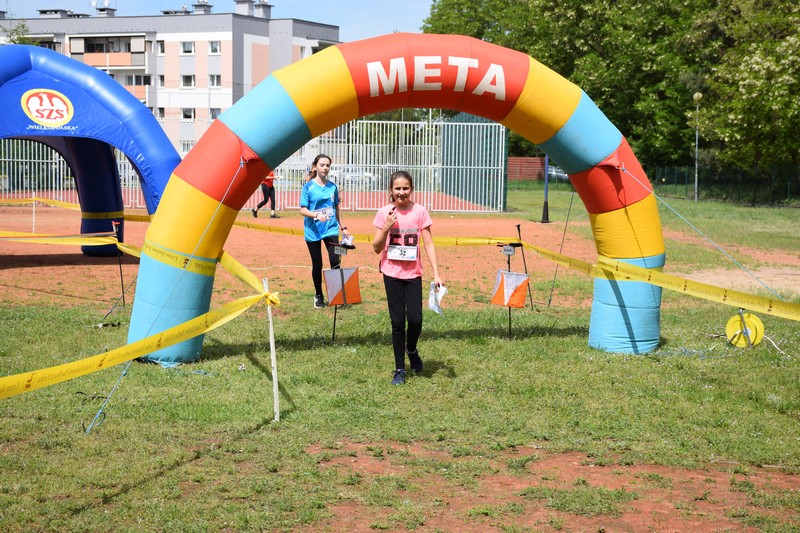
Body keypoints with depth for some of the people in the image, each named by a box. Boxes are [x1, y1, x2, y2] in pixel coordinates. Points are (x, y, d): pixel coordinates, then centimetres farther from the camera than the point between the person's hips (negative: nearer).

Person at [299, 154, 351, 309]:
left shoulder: (333, 187, 4)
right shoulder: (308, 187, -6)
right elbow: (303, 210, -9)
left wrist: (342, 227, 16)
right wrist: (317, 215, -26)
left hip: (331, 229, 2)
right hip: (313, 231, -2)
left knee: (335, 261, -10)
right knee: (317, 265, 6)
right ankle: (318, 296, 22)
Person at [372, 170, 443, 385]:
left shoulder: (420, 211, -4)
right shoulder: (384, 213, -3)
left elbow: (428, 244, -3)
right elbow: (377, 248, -2)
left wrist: (436, 274, -9)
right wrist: (386, 228, -18)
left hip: (413, 273, 0)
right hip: (392, 273, 0)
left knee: (415, 319, -9)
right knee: (398, 321, 2)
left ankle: (411, 350, 24)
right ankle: (399, 369, 14)